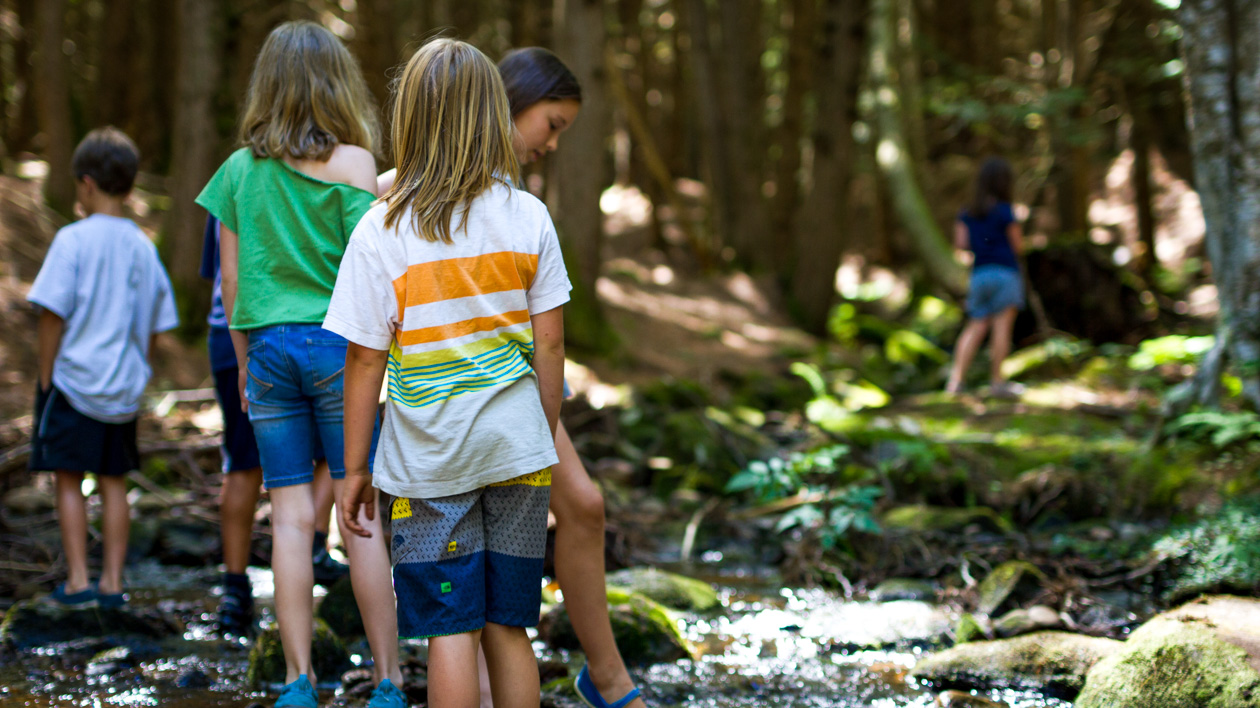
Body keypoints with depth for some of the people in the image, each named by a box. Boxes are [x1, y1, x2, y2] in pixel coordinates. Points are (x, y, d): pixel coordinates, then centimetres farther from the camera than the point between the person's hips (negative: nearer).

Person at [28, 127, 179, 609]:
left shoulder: (73, 240, -12)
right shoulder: (143, 247, 3)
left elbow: (52, 315, -12)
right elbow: (155, 326, 8)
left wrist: (45, 377, -3)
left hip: (74, 382, -4)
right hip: (125, 389, 4)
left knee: (69, 480, 5)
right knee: (113, 482, 11)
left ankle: (77, 581, 4)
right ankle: (112, 582, 12)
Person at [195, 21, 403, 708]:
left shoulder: (239, 169, 7)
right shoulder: (351, 163, -5)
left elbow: (231, 279, 10)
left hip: (268, 344, 3)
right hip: (339, 343, -3)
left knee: (290, 515, 5)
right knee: (362, 514, 1)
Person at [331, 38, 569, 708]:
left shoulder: (383, 230, -8)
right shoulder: (528, 217, -1)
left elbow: (366, 360, -6)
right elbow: (549, 343, 2)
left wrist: (354, 469, 3)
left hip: (429, 458, -2)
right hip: (516, 450, 2)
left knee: (451, 629, 3)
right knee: (508, 629, 10)